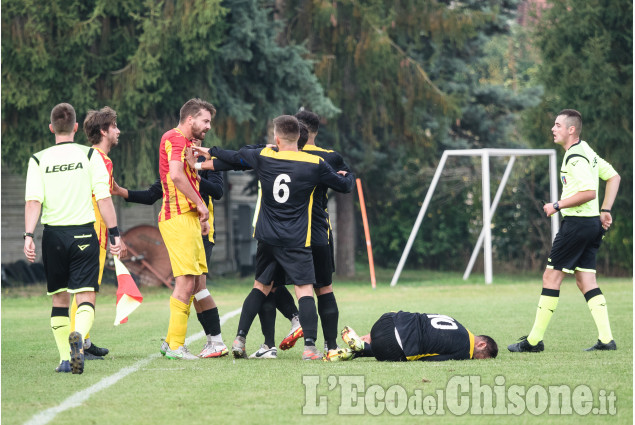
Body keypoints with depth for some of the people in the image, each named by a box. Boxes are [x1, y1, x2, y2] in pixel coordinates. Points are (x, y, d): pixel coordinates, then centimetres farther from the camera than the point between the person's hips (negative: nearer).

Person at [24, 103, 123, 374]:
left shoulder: (38, 160, 4)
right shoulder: (89, 155, 1)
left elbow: (33, 201, -6)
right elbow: (103, 198, -3)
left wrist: (28, 236, -10)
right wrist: (114, 234, 1)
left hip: (53, 235, 2)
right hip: (83, 233, -2)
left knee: (59, 299, 14)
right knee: (85, 297, -4)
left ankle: (65, 358, 12)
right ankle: (78, 336, -35)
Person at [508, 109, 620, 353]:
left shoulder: (575, 158, -16)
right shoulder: (586, 152, 14)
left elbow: (589, 192, -26)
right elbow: (613, 177, 20)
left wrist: (558, 205, -17)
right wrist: (605, 211, 17)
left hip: (576, 222, -10)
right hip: (593, 223, 10)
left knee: (551, 277, -4)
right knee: (586, 281, 9)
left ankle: (534, 341, 0)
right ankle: (606, 339, 1)